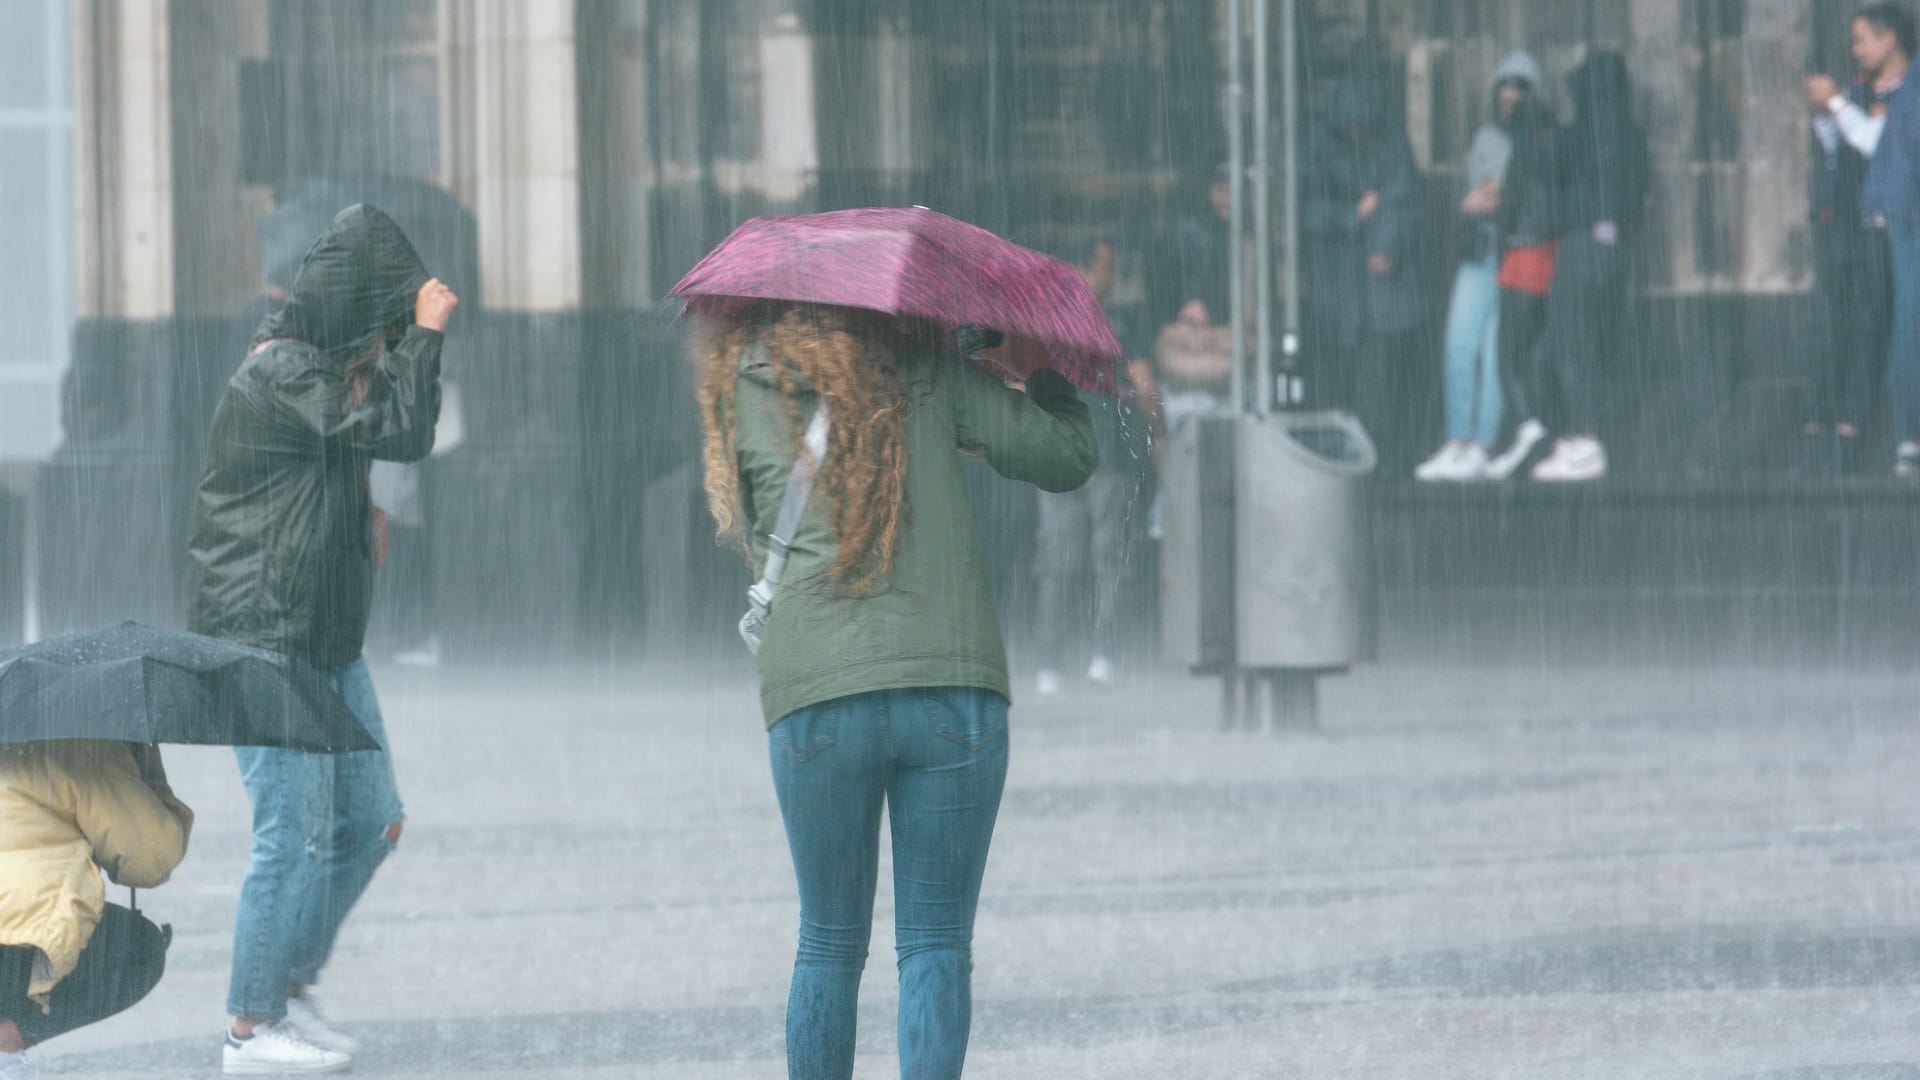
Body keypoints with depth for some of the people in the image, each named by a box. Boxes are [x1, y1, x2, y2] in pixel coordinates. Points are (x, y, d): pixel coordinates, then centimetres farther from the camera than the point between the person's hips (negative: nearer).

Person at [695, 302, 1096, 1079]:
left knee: (829, 947, 13)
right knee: (936, 946, 3)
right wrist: (1039, 373, 23)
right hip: (955, 683, -1)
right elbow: (1066, 457, 4)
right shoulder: (923, 367, 6)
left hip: (816, 694, 1)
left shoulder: (741, 384, 10)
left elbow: (760, 537, 16)